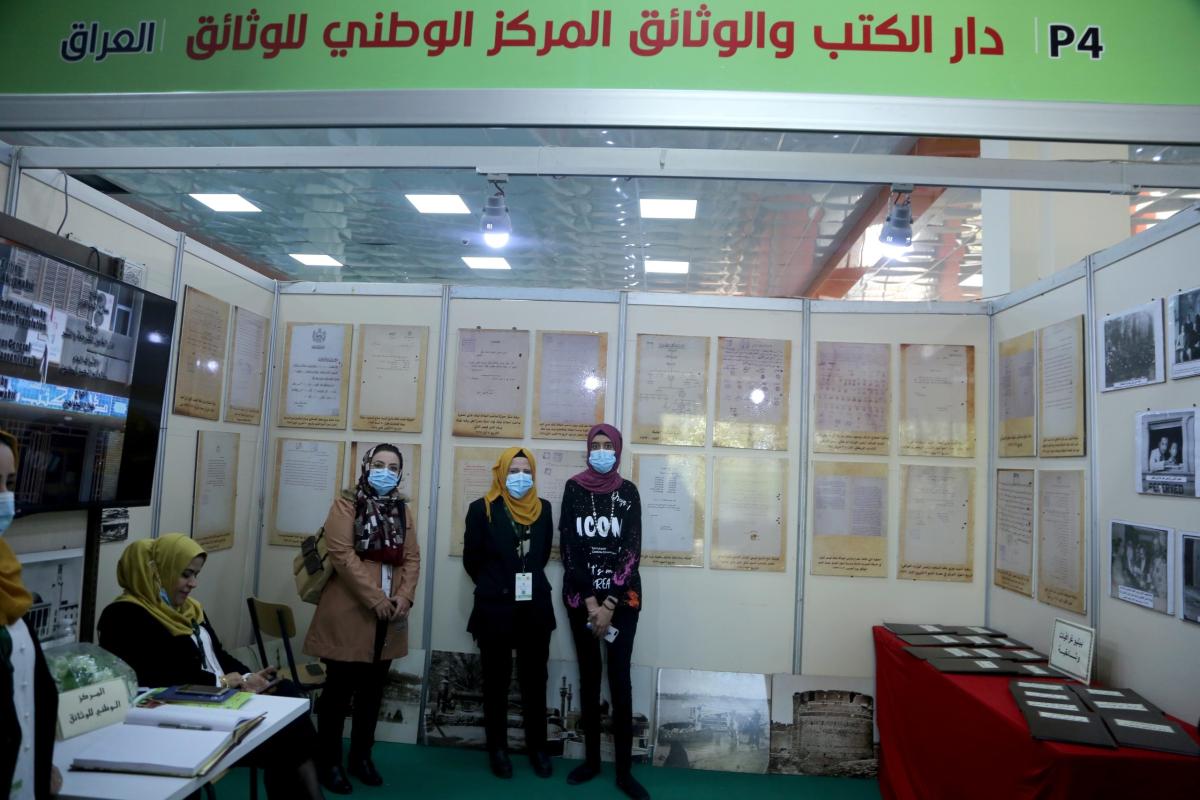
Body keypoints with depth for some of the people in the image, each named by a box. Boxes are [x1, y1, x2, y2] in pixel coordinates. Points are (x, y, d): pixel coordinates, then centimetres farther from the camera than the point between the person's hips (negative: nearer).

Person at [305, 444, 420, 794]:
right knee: (339, 690, 5)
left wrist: (404, 597, -9)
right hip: (349, 613, -5)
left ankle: (361, 757, 29)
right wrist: (375, 598, -20)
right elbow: (341, 553, -16)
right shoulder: (346, 505, -4)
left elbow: (412, 558, 7)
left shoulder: (403, 510, 11)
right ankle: (329, 762, 19)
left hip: (389, 616, 5)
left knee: (372, 691, 15)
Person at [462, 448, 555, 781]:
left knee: (535, 682, 11)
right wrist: (495, 585, 9)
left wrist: (529, 582, 10)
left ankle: (537, 747, 24)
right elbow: (471, 559, 0)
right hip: (495, 608, -2)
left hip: (535, 607, 3)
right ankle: (498, 748, 24)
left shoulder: (542, 509, 3)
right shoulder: (482, 509, -6)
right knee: (496, 682, 11)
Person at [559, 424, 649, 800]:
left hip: (622, 596, -1)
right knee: (589, 675, 9)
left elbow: (632, 549, -5)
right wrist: (590, 601, -10)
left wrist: (609, 604, -11)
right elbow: (568, 546, -4)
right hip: (581, 595, 1)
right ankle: (591, 758, 22)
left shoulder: (628, 492, 0)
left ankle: (624, 769, 8)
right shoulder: (574, 488, 0)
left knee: (620, 677, -1)